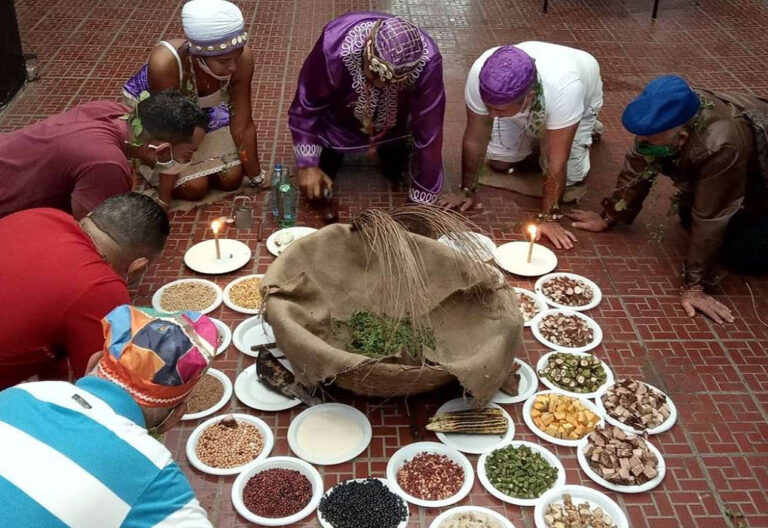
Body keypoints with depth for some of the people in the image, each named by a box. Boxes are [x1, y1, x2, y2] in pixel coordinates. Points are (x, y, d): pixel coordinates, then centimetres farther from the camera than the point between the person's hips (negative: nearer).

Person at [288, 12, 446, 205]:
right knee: (315, 189, 4)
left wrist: (421, 199, -24)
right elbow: (306, 106, -23)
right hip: (339, 122, 0)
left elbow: (428, 130, -30)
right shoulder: (334, 46, -40)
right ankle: (333, 153, 32)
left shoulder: (426, 62, -39)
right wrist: (307, 163, -27)